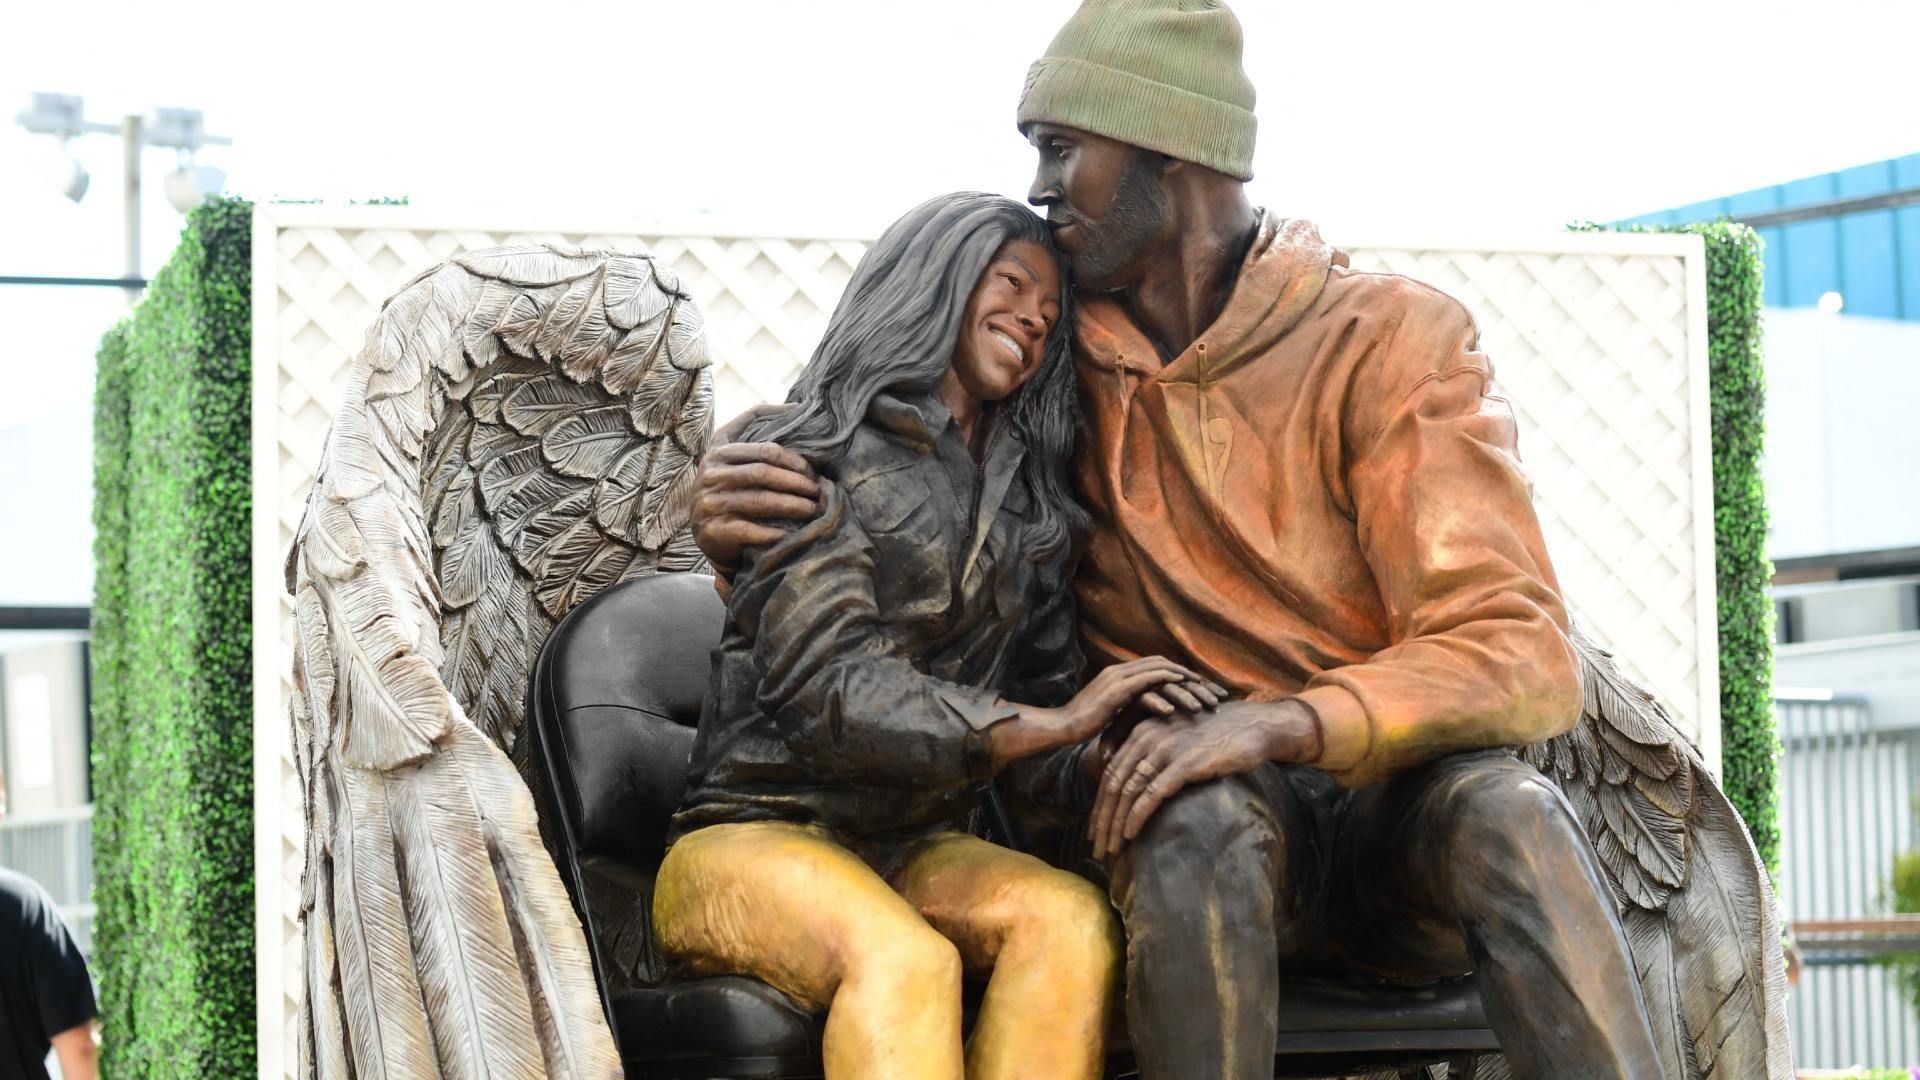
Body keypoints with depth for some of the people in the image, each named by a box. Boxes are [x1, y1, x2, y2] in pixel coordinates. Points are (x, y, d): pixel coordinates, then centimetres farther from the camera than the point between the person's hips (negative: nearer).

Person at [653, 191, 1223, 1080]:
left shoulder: (1031, 515, 16)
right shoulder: (816, 462, -1)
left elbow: (1036, 769, 11)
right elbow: (827, 691, -17)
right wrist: (1048, 723, -25)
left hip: (913, 855, 5)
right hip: (753, 840, -5)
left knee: (1072, 919, -28)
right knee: (901, 958, -37)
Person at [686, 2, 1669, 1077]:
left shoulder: (1395, 340, -6)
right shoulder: (1060, 367, 5)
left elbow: (1523, 659, -16)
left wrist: (1275, 722, -32)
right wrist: (745, 529, -7)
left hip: (1391, 807, -1)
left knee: (1502, 805, -36)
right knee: (1202, 818, -35)